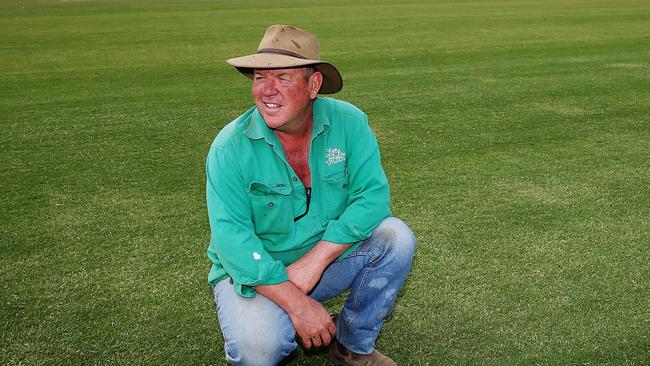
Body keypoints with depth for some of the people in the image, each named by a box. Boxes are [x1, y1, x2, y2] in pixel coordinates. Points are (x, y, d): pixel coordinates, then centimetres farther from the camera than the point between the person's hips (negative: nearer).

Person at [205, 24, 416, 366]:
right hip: (255, 272, -3)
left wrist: (314, 261, -27)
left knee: (395, 238, -20)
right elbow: (232, 239, -22)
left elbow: (372, 196, -17)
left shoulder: (348, 123, -11)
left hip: (329, 257, 3)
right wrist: (296, 303, -30)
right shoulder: (231, 146, -18)